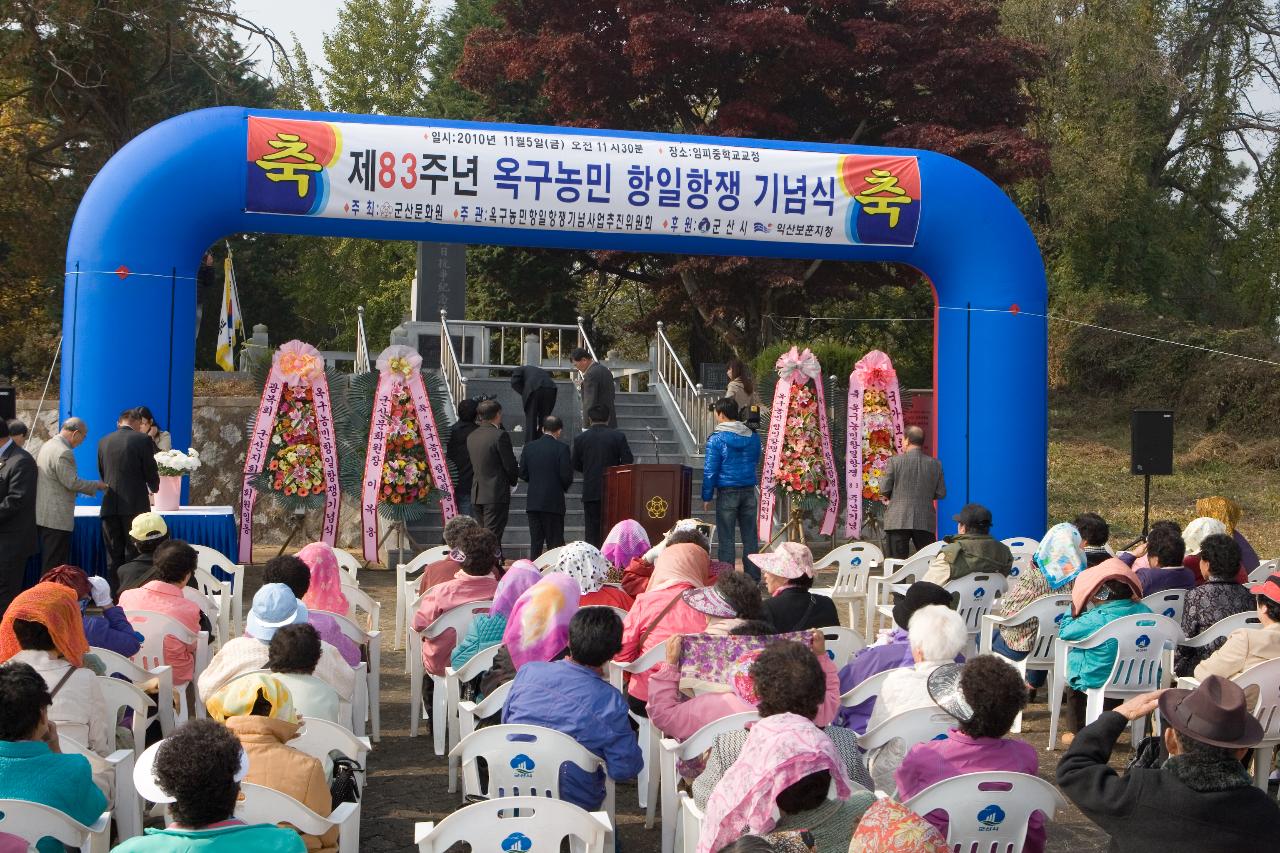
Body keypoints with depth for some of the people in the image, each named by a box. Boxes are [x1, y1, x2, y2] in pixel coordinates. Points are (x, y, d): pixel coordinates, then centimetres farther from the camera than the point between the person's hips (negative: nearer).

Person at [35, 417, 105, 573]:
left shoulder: (46, 445, 12)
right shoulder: (64, 452, -19)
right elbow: (72, 483, -19)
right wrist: (97, 485, -7)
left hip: (44, 514, 10)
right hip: (57, 518, -10)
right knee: (56, 566, -5)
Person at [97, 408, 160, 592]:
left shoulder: (104, 441, 8)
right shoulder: (142, 440, -5)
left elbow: (102, 473, 15)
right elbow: (151, 473, -3)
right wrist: (153, 488, 19)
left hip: (110, 506, 4)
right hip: (135, 506, -4)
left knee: (113, 556, 9)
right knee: (134, 555, 2)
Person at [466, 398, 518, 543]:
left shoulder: (471, 437, 8)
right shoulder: (500, 435, -14)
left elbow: (475, 464, 13)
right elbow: (510, 465, -12)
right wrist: (514, 479, 10)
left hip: (477, 493, 7)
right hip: (496, 493, -7)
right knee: (493, 536, -6)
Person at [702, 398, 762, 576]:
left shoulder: (716, 439, -10)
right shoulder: (753, 437, 6)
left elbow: (710, 470, -9)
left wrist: (706, 496, -4)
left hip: (727, 493, -4)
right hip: (749, 491, 5)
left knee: (726, 538, 2)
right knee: (750, 537, 10)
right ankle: (753, 577, 12)